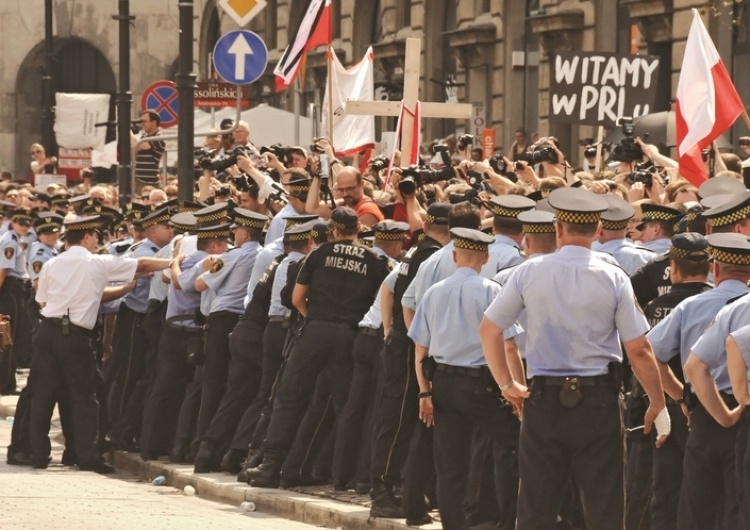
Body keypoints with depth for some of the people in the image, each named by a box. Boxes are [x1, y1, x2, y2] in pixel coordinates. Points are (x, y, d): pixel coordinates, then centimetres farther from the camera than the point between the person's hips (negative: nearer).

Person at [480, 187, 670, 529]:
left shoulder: (529, 273, -3)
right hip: (597, 398, -1)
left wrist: (507, 384, 10)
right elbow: (638, 351, -7)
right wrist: (658, 405, 4)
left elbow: (489, 330, 1)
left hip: (543, 398, 1)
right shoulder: (613, 279, -8)